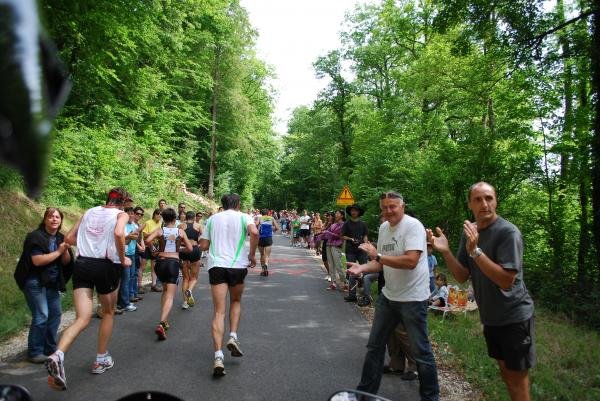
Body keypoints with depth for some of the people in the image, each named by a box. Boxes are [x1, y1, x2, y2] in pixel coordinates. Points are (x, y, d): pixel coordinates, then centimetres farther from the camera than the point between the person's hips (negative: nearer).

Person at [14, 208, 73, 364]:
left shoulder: (61, 238, 8)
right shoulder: (35, 237, -12)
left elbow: (66, 262, 5)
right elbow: (37, 260, -22)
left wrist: (65, 250, -14)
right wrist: (58, 251, -17)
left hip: (52, 283, 7)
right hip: (35, 282, -7)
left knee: (55, 314, 10)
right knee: (41, 316, -11)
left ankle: (50, 348, 24)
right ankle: (34, 353, 2)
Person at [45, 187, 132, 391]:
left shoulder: (90, 211, 15)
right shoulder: (121, 214, 1)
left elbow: (69, 238, 15)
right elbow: (118, 233, -22)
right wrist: (123, 259, -10)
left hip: (82, 264, 4)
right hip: (106, 266, -3)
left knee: (82, 320, -2)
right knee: (108, 313, 20)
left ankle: (57, 356, -28)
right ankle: (101, 360, 27)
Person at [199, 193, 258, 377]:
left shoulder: (212, 219, 13)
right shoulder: (243, 217, 5)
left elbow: (203, 246, 13)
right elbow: (254, 232, -16)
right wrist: (252, 255, -4)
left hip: (216, 265, 1)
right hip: (237, 265, -1)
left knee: (219, 312, -1)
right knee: (236, 302, 25)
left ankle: (218, 357, -12)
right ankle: (233, 337, 8)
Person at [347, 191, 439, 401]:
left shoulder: (413, 226, -18)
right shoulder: (383, 227, 6)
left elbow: (410, 261, -30)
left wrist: (378, 255, -26)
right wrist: (363, 268, -9)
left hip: (412, 298, -8)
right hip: (388, 296, 8)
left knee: (420, 351, 6)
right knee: (375, 345, 16)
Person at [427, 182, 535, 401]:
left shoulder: (508, 232, -20)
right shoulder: (469, 231, 1)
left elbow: (506, 281, -26)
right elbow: (463, 277, 0)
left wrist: (475, 251, -33)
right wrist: (445, 251, -16)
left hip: (514, 317, -6)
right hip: (490, 316, 6)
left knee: (516, 376, 6)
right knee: (503, 368, 20)